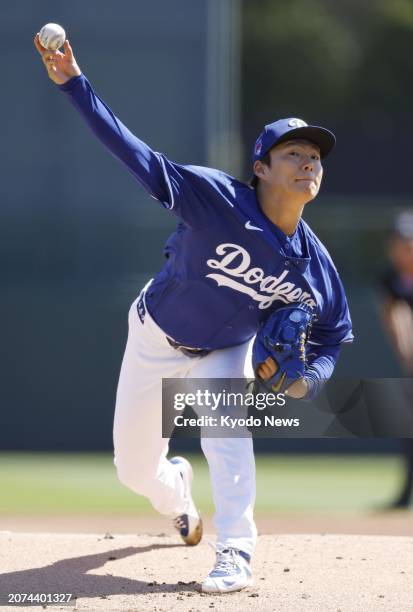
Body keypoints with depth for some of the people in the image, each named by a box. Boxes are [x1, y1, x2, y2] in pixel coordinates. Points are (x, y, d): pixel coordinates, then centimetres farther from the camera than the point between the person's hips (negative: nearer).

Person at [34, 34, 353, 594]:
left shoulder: (314, 264, -19)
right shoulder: (219, 200, -31)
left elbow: (332, 336, -4)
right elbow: (139, 156, -37)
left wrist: (306, 381, -25)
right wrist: (75, 85, -46)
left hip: (224, 352, 1)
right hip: (155, 340, -1)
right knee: (134, 468, 10)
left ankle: (235, 554, -19)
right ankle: (177, 495, 47)